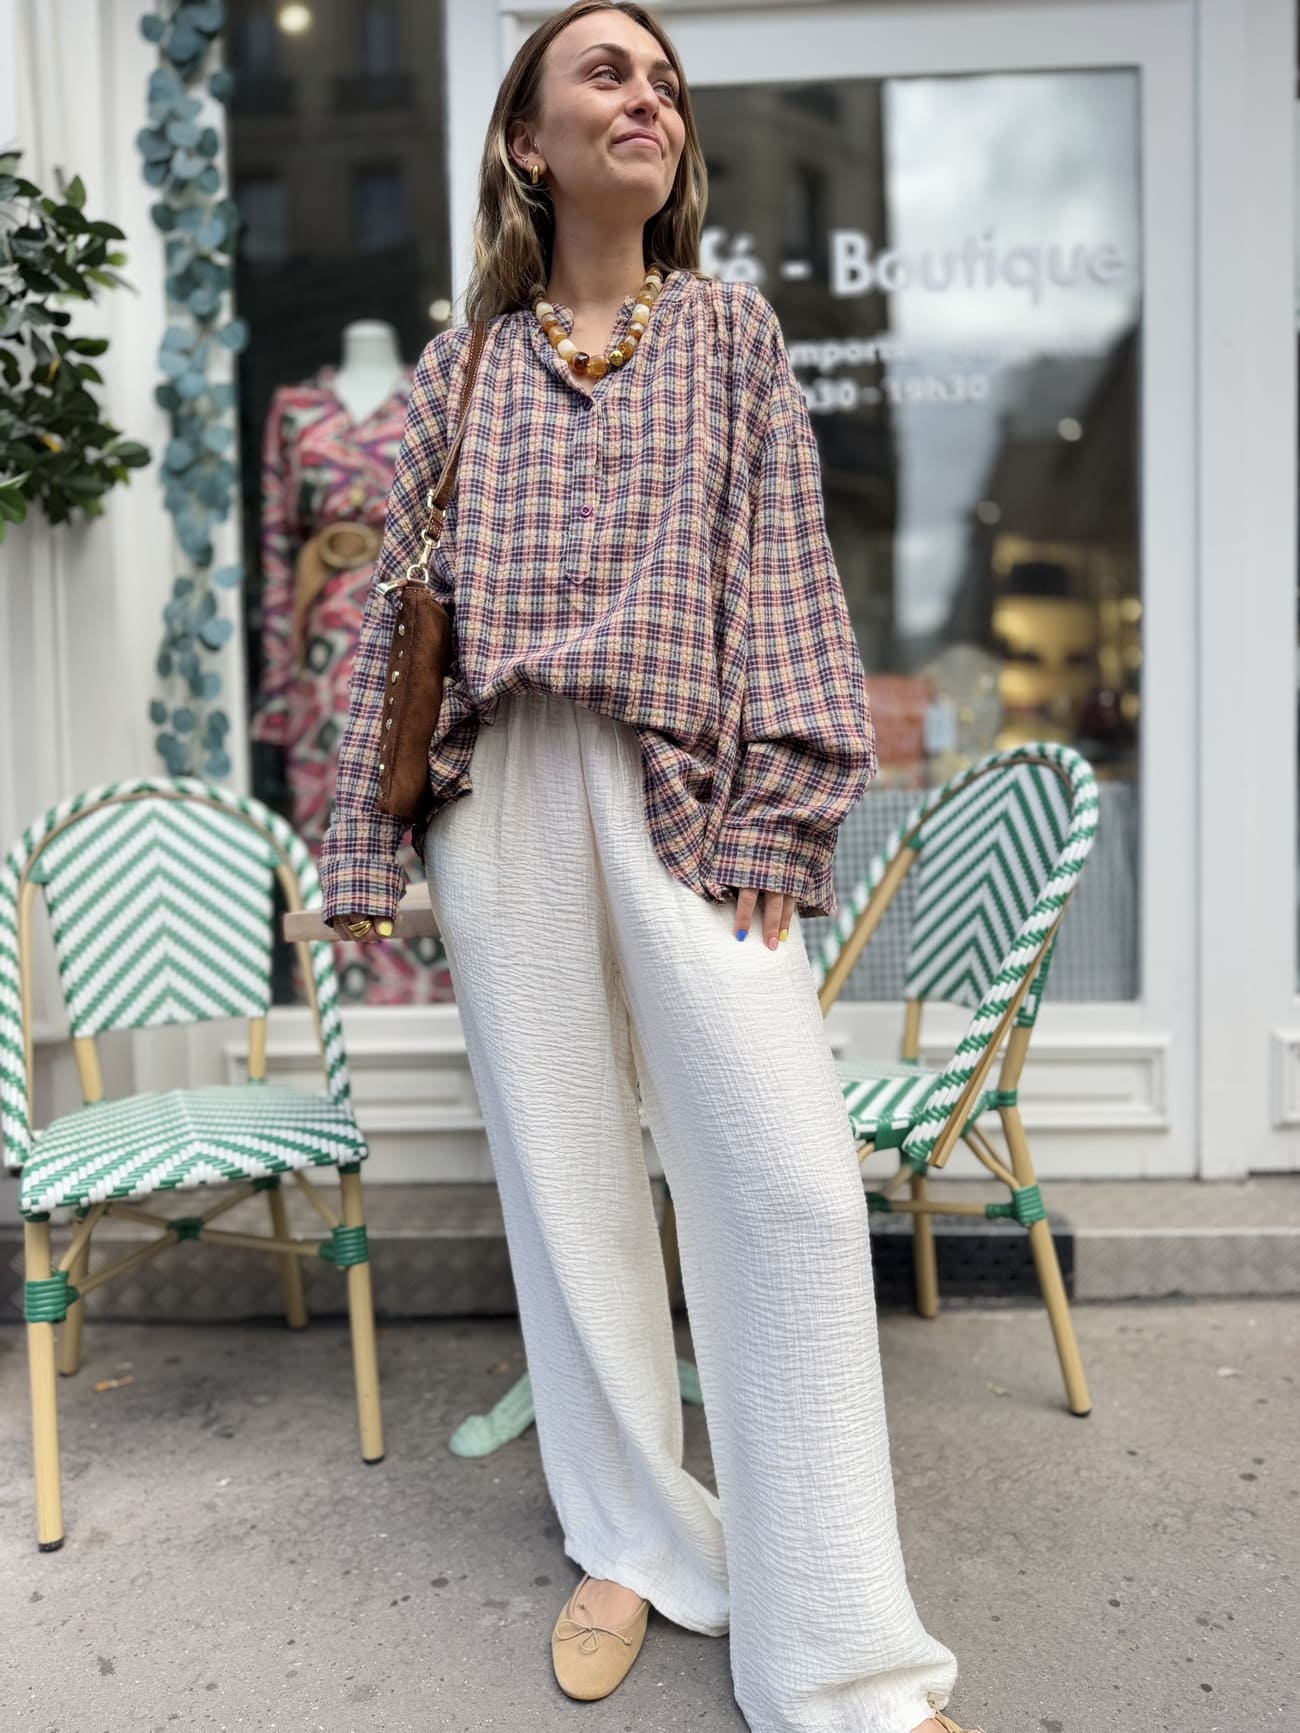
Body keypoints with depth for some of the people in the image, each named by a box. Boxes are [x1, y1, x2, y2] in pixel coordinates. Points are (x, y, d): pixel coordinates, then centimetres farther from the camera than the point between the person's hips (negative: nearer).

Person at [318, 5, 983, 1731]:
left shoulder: (731, 328, 15)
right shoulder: (459, 368, 17)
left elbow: (784, 574, 5)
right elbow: (398, 609, 13)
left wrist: (776, 823, -6)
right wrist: (367, 855, 7)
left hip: (685, 789, -1)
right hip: (500, 796, 2)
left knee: (790, 1184, -10)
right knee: (564, 1178, 5)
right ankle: (633, 1542, 26)